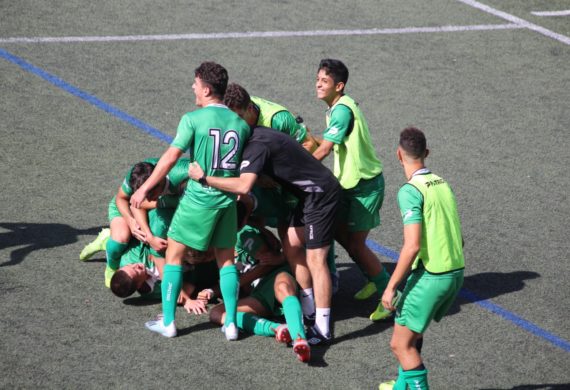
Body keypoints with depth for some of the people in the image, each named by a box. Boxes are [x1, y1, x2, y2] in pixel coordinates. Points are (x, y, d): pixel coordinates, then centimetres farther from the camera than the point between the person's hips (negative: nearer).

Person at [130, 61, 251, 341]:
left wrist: (144, 189, -1)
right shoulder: (241, 124, 3)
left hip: (199, 198, -5)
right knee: (226, 259, 15)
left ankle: (168, 322, 10)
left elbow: (170, 158, -9)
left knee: (173, 254, 8)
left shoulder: (193, 119, -11)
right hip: (228, 200, 5)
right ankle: (231, 324, 12)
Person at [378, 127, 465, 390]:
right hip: (456, 272, 8)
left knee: (401, 345, 0)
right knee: (412, 333, 27)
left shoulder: (410, 191, -14)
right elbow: (459, 239, 15)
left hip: (430, 277, -8)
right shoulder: (443, 184, 9)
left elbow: (412, 246, -21)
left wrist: (391, 286, -15)